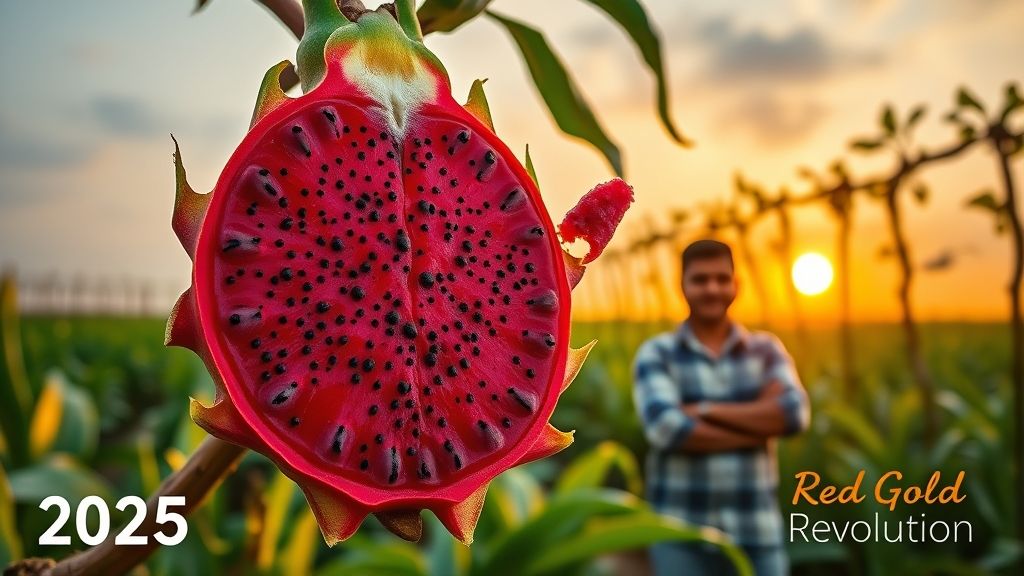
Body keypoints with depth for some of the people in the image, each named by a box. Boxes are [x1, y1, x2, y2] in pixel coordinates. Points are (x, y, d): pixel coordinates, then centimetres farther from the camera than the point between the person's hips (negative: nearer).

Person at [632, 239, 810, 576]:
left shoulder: (766, 349, 7)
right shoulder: (655, 354, -2)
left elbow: (794, 413, -10)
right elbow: (666, 428, -17)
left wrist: (706, 410, -13)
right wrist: (761, 424, -11)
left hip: (757, 531, 2)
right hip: (681, 534, -2)